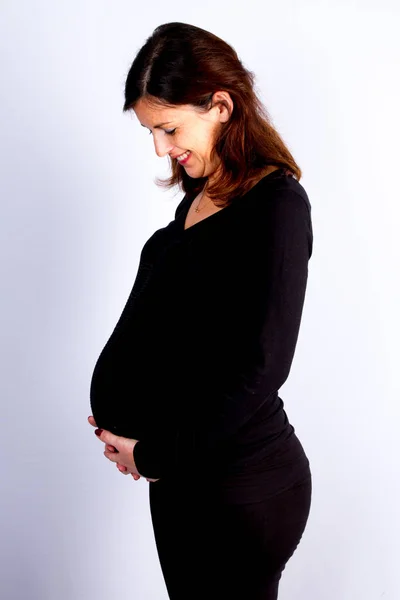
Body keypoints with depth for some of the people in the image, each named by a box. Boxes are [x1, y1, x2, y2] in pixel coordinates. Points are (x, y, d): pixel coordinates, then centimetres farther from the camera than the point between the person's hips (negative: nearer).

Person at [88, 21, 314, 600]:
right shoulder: (199, 195, 8)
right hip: (180, 476, 7)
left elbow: (261, 367, -20)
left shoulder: (278, 204, -15)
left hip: (243, 485, -7)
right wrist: (118, 417, 2)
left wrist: (156, 457, -12)